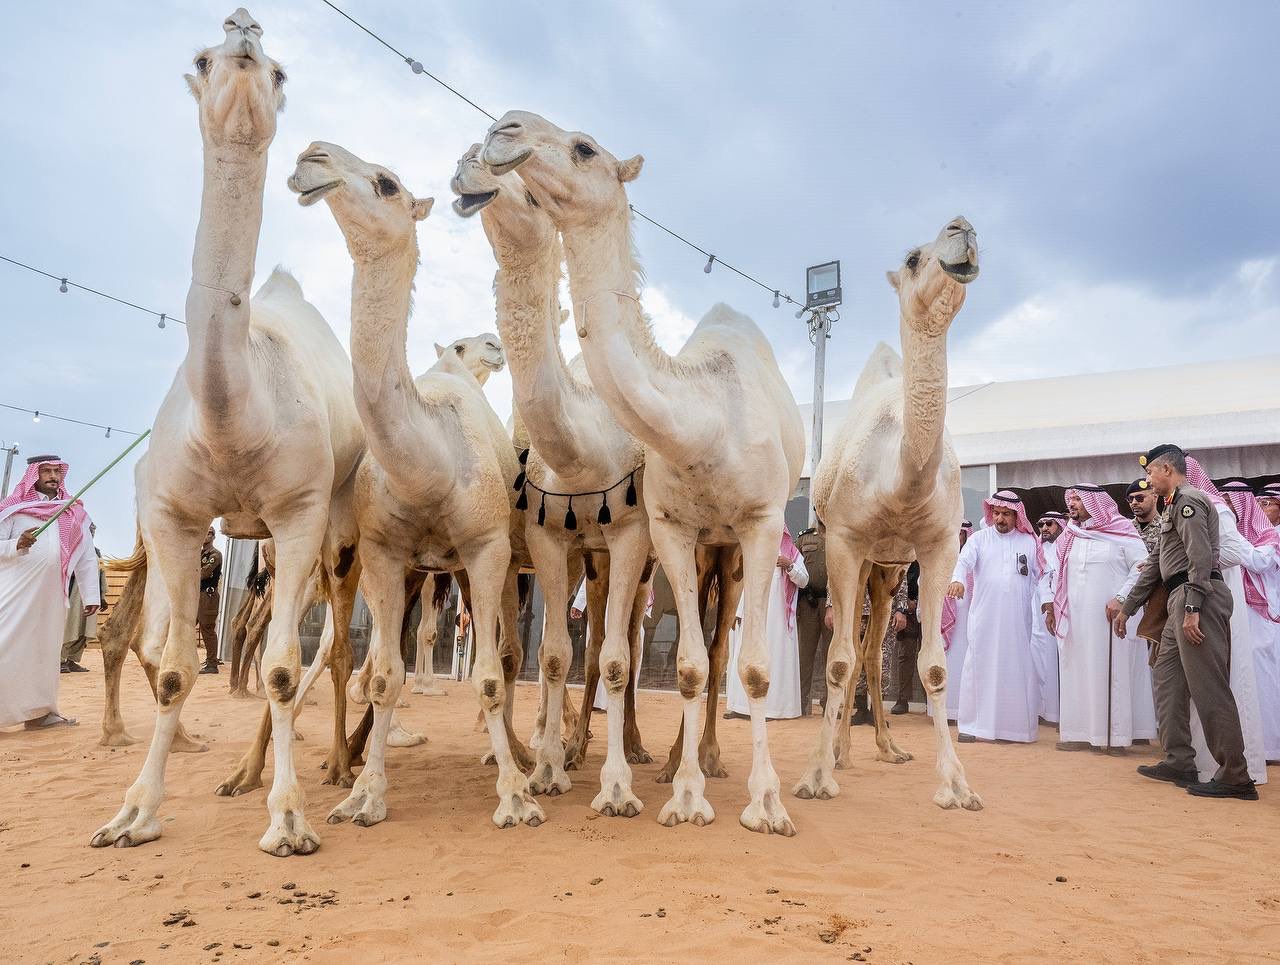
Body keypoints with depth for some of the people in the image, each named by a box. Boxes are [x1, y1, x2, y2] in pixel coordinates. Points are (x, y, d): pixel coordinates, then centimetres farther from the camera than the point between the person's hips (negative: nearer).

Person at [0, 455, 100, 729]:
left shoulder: (74, 512, 14)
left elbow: (86, 557, 11)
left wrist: (91, 595, 5)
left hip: (51, 596, 4)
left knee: (45, 650, 6)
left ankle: (38, 712, 13)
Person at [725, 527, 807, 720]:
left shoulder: (791, 553, 7)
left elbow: (803, 581, 0)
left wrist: (790, 565, -18)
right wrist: (738, 612, 6)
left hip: (777, 616, -3)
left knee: (774, 657, -5)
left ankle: (772, 706, -2)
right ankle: (743, 706, 3)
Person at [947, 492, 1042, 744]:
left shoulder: (1029, 542, 10)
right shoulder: (979, 539, 6)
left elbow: (1039, 578, 11)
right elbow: (964, 561, -11)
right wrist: (958, 579, -31)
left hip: (1017, 619, 1)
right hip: (984, 617, -1)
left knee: (1016, 668, 3)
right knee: (980, 666, 0)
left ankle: (1017, 726, 11)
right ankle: (973, 725, 5)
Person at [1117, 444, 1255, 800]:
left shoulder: (1188, 500, -7)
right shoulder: (1174, 507, 25)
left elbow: (1201, 557, -18)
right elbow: (1154, 565, 28)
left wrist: (1192, 609, -24)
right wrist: (1126, 608, 29)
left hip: (1197, 597, -11)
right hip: (1180, 600, 11)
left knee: (1209, 688, -8)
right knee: (1167, 677, 12)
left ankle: (1235, 776, -4)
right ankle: (1179, 762, 16)